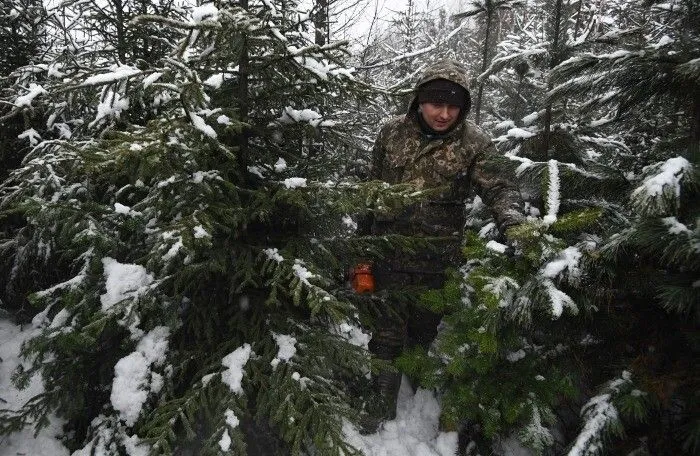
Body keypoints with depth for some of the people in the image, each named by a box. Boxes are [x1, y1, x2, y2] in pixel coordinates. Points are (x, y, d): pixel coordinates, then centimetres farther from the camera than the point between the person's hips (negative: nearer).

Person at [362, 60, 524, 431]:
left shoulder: (474, 142, -7)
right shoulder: (393, 132, -2)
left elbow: (500, 188, -17)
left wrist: (512, 222, -39)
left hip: (438, 260, 0)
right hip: (390, 251, 1)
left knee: (424, 330, 19)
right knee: (388, 331, 6)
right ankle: (383, 402, 24)